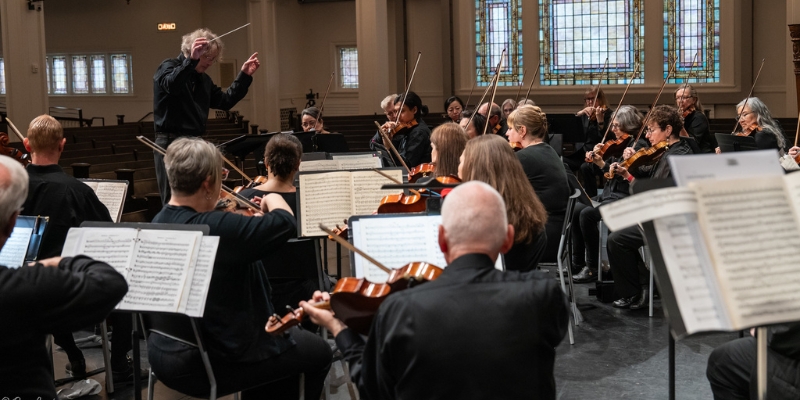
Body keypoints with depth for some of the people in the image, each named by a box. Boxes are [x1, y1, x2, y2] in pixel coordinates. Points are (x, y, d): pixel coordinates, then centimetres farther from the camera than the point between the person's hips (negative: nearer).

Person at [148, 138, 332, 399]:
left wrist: (241, 219, 7)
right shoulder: (216, 228, -29)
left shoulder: (158, 222, 0)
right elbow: (286, 223, -23)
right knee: (318, 351, 11)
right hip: (210, 363, -9)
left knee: (277, 335, 30)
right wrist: (273, 198, -3)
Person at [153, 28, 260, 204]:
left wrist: (245, 76, 10)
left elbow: (225, 101, 16)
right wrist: (191, 61, -41)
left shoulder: (204, 80, 16)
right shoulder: (168, 66, -5)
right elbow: (171, 85, -28)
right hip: (171, 144, -8)